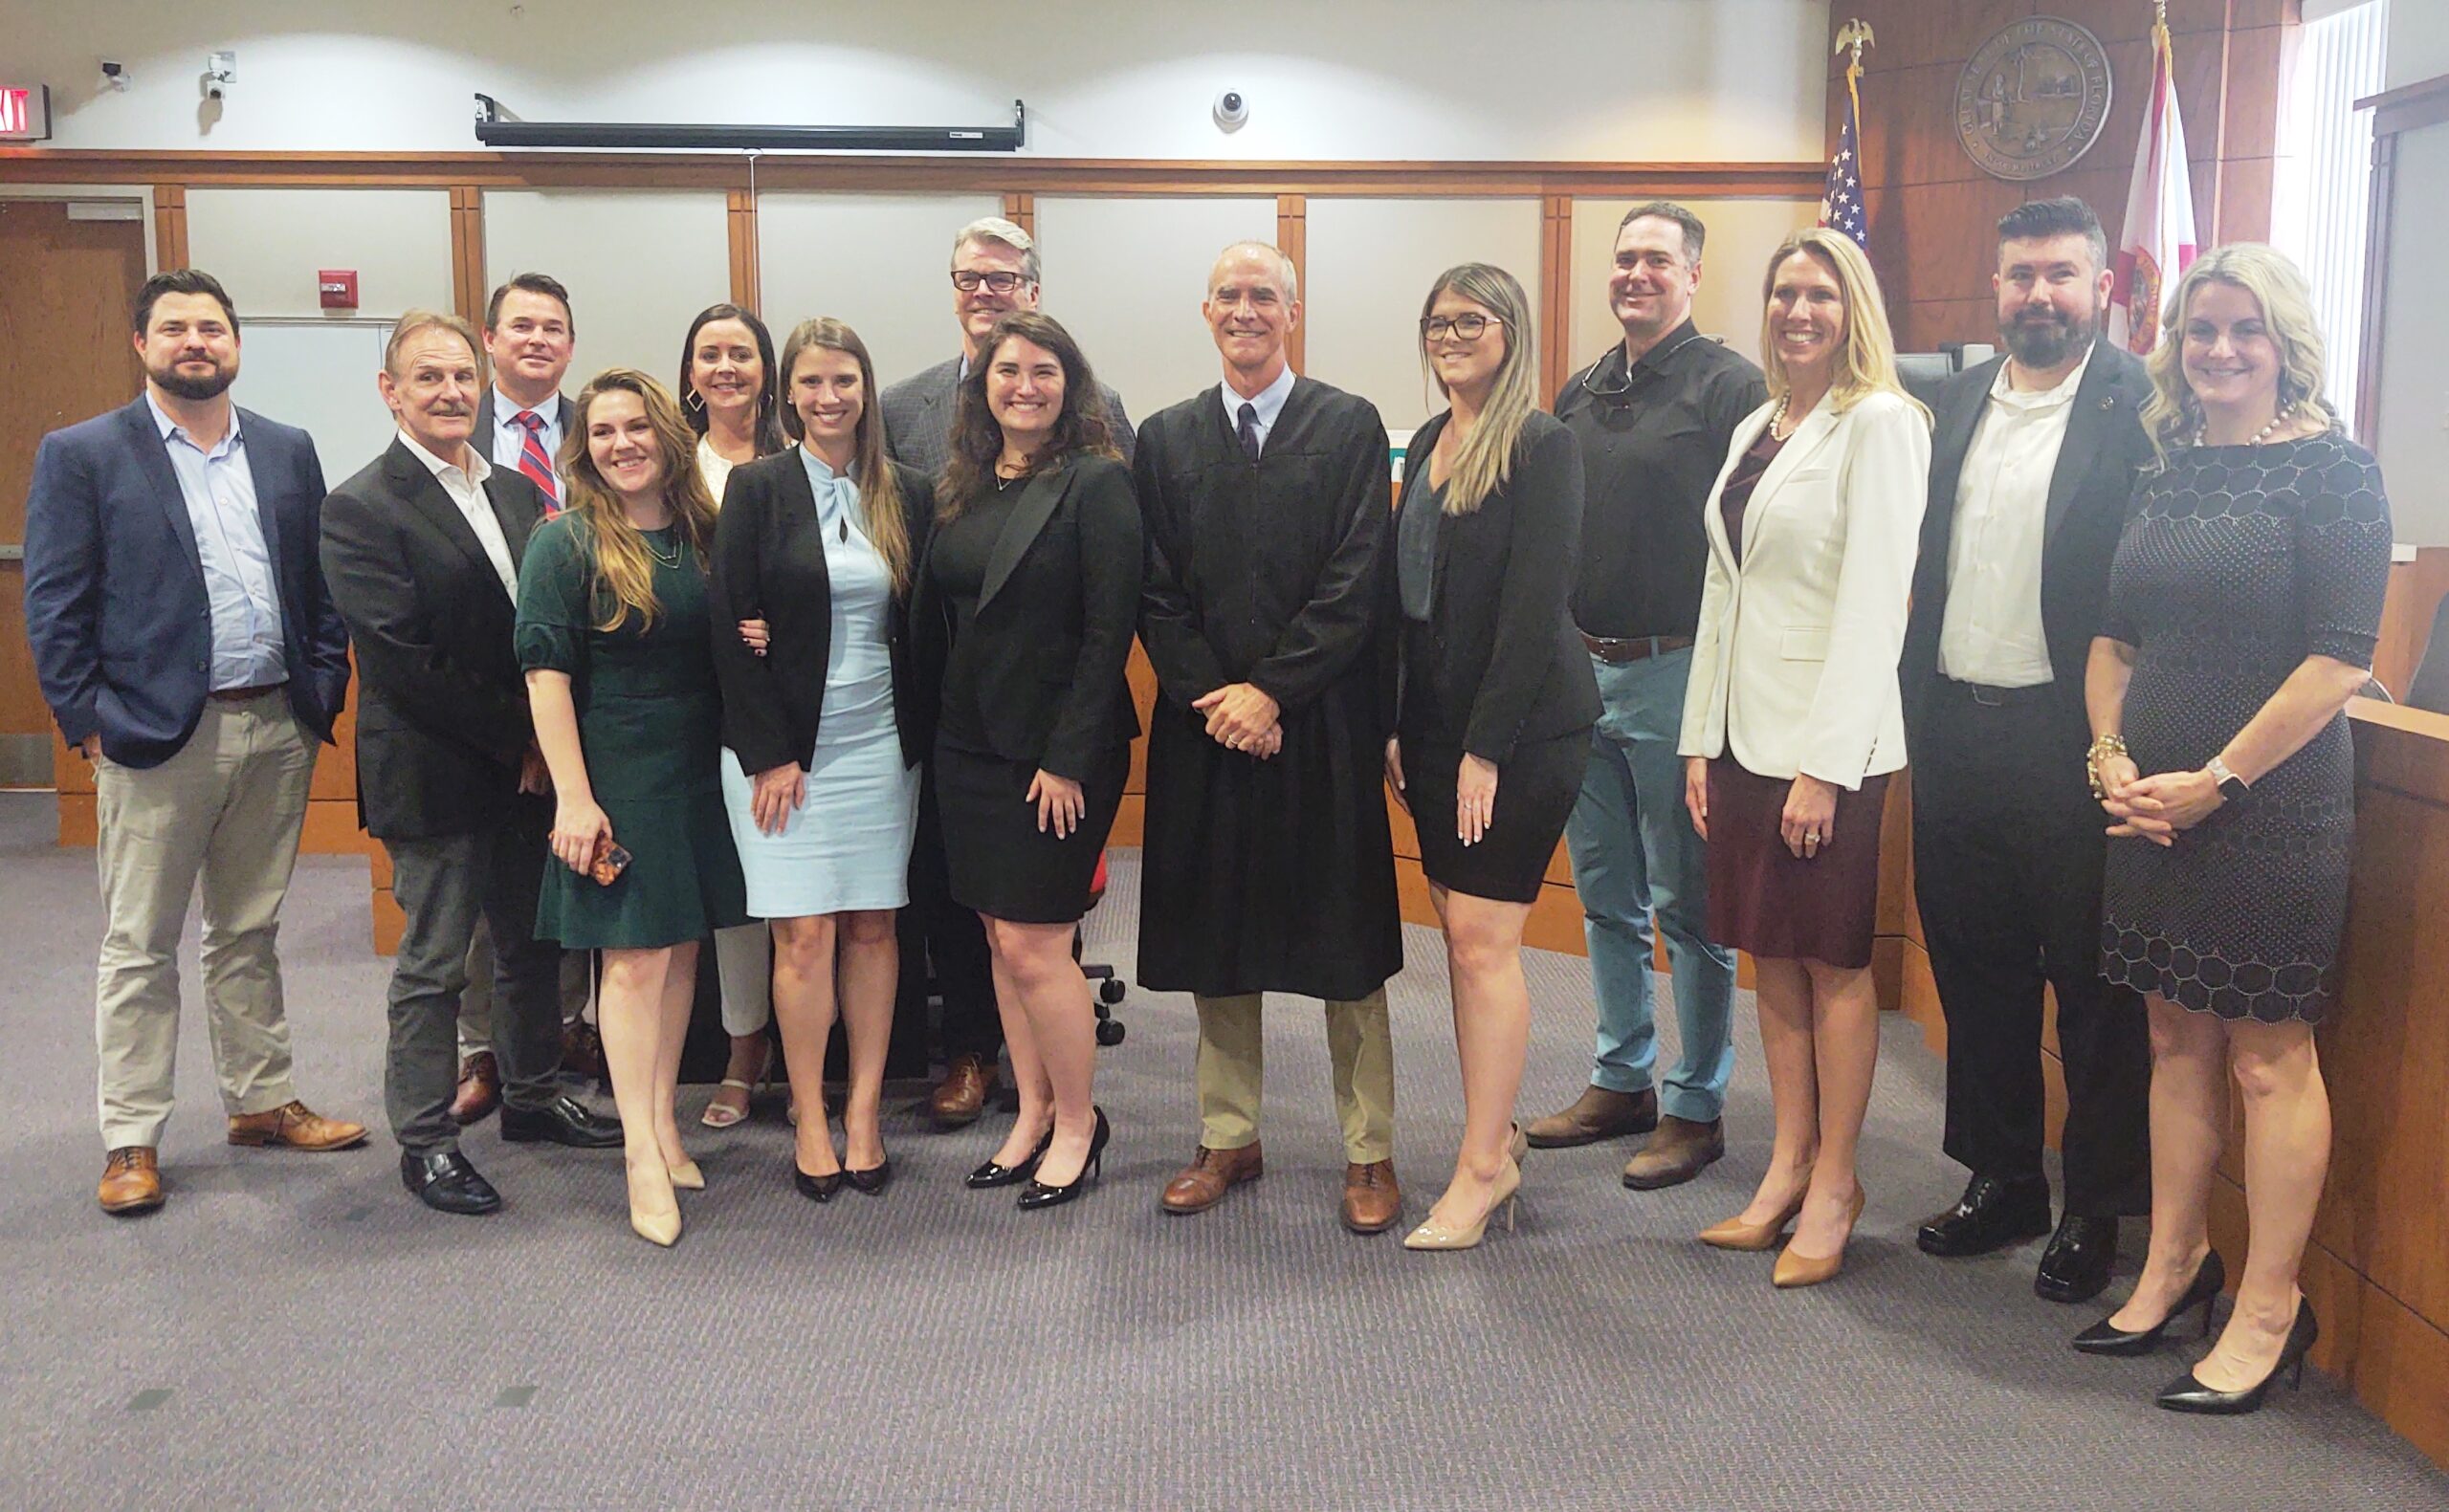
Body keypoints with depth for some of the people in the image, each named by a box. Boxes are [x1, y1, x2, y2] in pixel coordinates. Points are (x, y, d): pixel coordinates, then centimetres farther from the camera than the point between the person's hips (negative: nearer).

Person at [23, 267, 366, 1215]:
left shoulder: (287, 452, 10)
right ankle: (130, 1140, 15)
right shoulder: (82, 454, -1)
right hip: (155, 736, -3)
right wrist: (86, 723, -9)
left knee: (250, 933, 15)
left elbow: (321, 587, 11)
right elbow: (54, 605, -4)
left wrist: (323, 695, 2)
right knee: (139, 946, 6)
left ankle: (262, 1102, 27)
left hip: (277, 730, 4)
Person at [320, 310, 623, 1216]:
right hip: (435, 776, -6)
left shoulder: (516, 492, 11)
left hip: (526, 763, 7)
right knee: (434, 962, 4)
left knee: (534, 942, 16)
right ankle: (425, 1142, 18)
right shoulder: (362, 509, -11)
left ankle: (532, 1097, 34)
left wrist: (543, 740, -3)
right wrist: (513, 740, -14)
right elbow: (402, 658, -17)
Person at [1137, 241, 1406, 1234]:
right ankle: (1229, 1140, 24)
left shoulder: (1350, 427, 2)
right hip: (1204, 727, 3)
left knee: (1345, 945, 4)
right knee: (1214, 945, 10)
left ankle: (1370, 1152, 15)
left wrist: (1273, 690, -13)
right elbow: (1157, 595, 5)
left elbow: (1356, 584, -6)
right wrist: (1212, 698, -8)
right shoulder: (1166, 438, 11)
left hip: (1323, 726, -3)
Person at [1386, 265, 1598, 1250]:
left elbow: (1534, 607, -15)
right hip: (1434, 722, 7)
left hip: (1521, 725, -7)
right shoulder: (1429, 444, 13)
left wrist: (1487, 748, -17)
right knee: (1464, 937, 10)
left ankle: (1482, 1166, 5)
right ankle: (1497, 1137, 22)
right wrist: (1395, 725, 9)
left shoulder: (1543, 448, -10)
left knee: (1481, 938, -6)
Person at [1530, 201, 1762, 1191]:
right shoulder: (1581, 394, 13)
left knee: (1687, 905, 3)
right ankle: (1622, 1081, 28)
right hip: (1581, 667, 7)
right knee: (1605, 896, 15)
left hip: (1674, 673, -7)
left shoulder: (1727, 386, -7)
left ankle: (1696, 1106, 15)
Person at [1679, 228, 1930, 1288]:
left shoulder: (1879, 423, -8)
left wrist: (1825, 765, -18)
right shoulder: (1755, 430, 15)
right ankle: (1787, 1168, 23)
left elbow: (1874, 604, -15)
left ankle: (1834, 1181, 15)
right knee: (1772, 958, 12)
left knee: (1834, 963, 3)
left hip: (1830, 742, -7)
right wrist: (1702, 740, 9)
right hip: (1743, 733, 7)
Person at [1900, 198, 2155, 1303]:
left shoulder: (2141, 412, -8)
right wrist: (1915, 706, 7)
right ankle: (2002, 1181, 31)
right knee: (1974, 967, 15)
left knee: (2092, 981, 6)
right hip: (1954, 729, 6)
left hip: (2070, 739, -6)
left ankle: (2097, 1212, 21)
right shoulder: (1957, 403, 11)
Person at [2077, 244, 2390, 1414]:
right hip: (2153, 810, 6)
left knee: (2268, 1056, 1)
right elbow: (2115, 635, 14)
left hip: (2272, 814, -6)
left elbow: (2339, 659, -14)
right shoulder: (2167, 469, 11)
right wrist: (2112, 758, -1)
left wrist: (2214, 780, -16)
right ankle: (2174, 1265, 27)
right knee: (2177, 1038, 14)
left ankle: (2268, 1311, 13)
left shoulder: (2330, 471, -7)